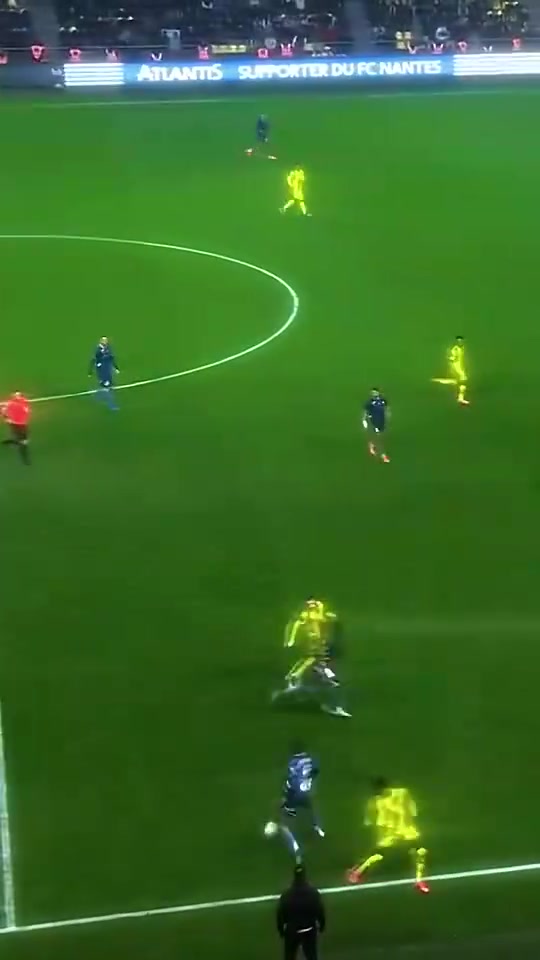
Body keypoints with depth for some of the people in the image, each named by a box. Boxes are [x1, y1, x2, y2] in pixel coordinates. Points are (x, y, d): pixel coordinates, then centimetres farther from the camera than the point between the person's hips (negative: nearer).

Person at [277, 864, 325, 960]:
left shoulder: (287, 894, -21)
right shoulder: (313, 892, -16)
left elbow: (280, 914, -12)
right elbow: (320, 911, -7)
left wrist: (281, 930, 4)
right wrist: (321, 925, 10)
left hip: (291, 931, -2)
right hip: (309, 930, 2)